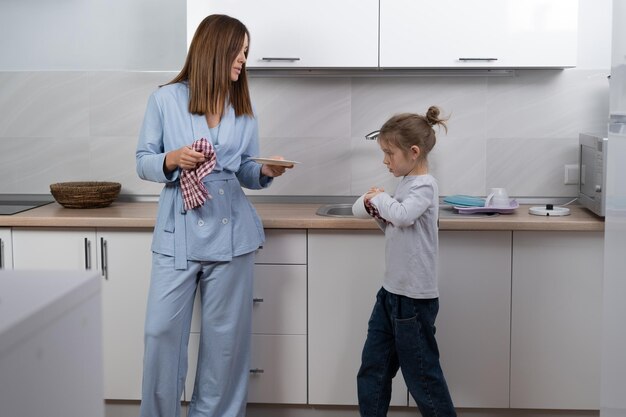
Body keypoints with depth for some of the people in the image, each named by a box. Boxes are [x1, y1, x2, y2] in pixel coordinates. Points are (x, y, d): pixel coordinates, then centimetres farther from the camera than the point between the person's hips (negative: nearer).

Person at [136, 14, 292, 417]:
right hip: (178, 233, -2)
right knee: (162, 331, -1)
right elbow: (143, 161, 2)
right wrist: (171, 159, -18)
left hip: (231, 233, 3)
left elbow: (246, 171, 12)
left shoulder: (244, 109, 9)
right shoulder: (166, 99, -1)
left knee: (226, 335, 7)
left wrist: (265, 171, -10)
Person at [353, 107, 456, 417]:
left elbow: (402, 216, -32)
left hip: (414, 298, -9)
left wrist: (380, 197, -14)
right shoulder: (405, 183, 10)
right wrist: (377, 212, 0)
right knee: (372, 368, 14)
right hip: (391, 291, 9)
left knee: (421, 373, 3)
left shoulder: (424, 186, -15)